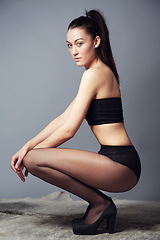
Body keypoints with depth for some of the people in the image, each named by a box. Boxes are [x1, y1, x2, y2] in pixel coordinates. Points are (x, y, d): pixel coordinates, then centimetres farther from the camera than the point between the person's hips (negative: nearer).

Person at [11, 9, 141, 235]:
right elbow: (63, 119, 13)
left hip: (120, 164, -10)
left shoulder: (94, 74, -12)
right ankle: (100, 204, 12)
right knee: (32, 157, 15)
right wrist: (27, 146, 5)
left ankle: (99, 202, -2)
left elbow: (68, 130, -14)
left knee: (34, 159, -17)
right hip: (119, 160, 10)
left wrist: (30, 152, 0)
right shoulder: (102, 72, 17)